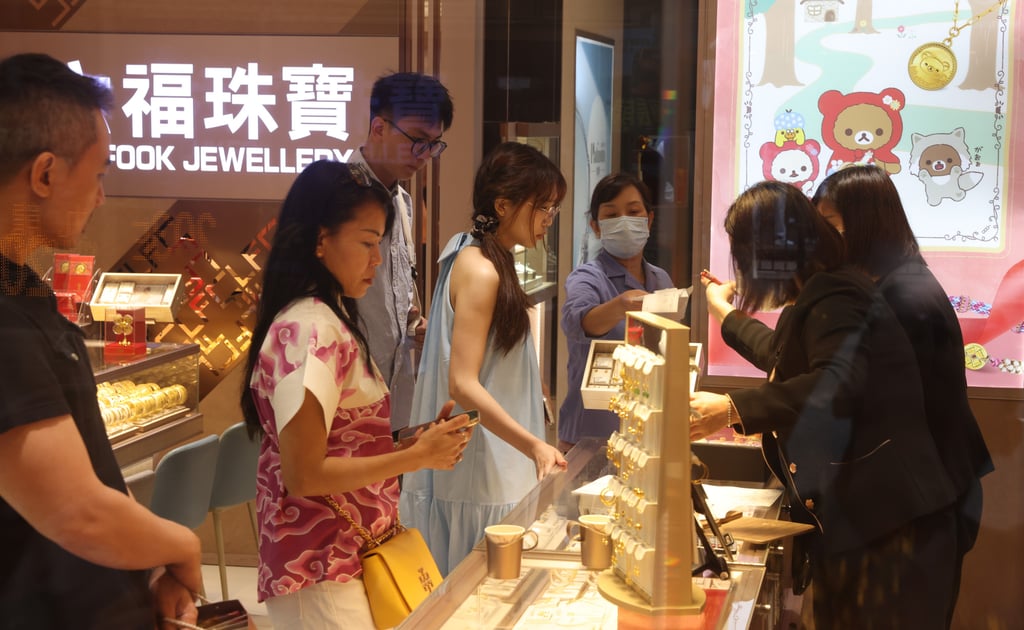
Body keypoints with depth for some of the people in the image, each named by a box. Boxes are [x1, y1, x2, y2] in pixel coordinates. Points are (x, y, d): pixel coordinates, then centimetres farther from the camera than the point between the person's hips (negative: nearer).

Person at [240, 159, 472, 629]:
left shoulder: (326, 321, 11)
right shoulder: (310, 330, -18)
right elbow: (303, 474, -22)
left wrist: (419, 442, 1)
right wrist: (417, 457, -16)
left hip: (346, 559, 9)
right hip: (322, 573, -9)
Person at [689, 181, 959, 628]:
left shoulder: (835, 299, -16)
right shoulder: (817, 298, 17)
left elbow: (837, 385, -34)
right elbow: (788, 360, 37)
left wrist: (734, 408, -38)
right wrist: (726, 315, 48)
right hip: (849, 520, 11)